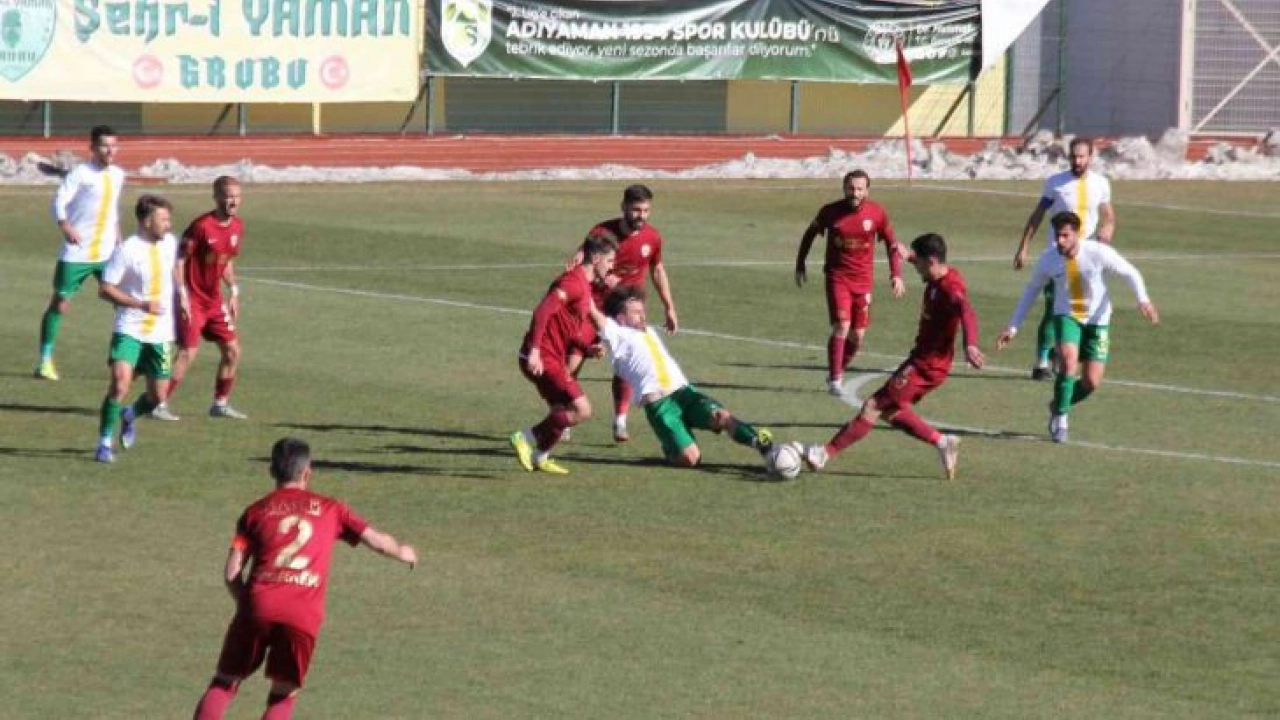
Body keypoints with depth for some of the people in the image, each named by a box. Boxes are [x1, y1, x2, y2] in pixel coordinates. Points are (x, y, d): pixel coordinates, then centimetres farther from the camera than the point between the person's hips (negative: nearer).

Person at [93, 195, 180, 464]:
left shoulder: (170, 243, 3)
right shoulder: (127, 250, -14)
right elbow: (105, 289, -14)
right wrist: (141, 304, -21)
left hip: (160, 332, 5)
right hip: (130, 330, -5)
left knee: (157, 395, 8)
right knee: (120, 382, -22)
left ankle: (130, 416, 41)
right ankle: (105, 443, -9)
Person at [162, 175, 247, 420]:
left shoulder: (238, 227, 5)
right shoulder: (201, 226, -18)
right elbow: (179, 260, -16)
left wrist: (233, 292, 13)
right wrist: (182, 296, -20)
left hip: (215, 301, 8)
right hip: (193, 301, -8)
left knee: (232, 350, 7)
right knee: (188, 353, -13)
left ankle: (220, 403, 19)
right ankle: (159, 404, -6)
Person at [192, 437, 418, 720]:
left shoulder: (256, 511, 16)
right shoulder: (329, 509, 17)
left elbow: (231, 573, 8)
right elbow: (377, 541, 19)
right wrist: (402, 552, 40)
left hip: (259, 604, 0)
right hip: (305, 615, 0)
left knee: (224, 683, 12)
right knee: (284, 694, 16)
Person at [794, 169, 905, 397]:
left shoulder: (877, 213, -6)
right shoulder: (830, 211, -8)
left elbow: (892, 243, 5)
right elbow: (810, 234, 8)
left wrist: (896, 274, -4)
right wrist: (800, 266, 9)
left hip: (863, 280, 2)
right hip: (837, 277, -2)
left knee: (858, 335, 4)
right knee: (841, 327, -16)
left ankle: (838, 372, 27)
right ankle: (835, 379, -5)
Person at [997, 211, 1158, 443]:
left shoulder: (1098, 252, -22)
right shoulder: (1048, 259, -14)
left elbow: (1130, 273, -10)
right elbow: (1031, 290, 3)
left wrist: (1143, 299, -27)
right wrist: (1013, 328, 1)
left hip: (1097, 319, 0)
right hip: (1066, 316, 0)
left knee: (1091, 383, -4)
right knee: (1068, 361, -27)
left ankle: (1059, 407, 26)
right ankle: (1060, 418, -9)